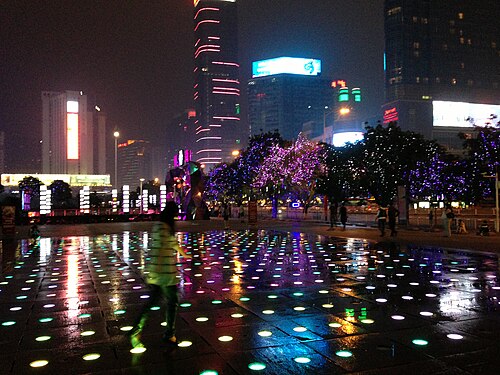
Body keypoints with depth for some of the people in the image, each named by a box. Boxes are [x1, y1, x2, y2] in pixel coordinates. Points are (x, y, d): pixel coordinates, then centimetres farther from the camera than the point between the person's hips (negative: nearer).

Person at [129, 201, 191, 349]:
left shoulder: (166, 227, 14)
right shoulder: (162, 227, -17)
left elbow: (173, 243, 29)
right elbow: (158, 249, -24)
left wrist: (184, 254, 43)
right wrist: (154, 272, -28)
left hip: (157, 272, 9)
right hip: (165, 273, -9)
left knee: (153, 301, 13)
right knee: (172, 302, 5)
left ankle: (136, 331, 12)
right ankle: (169, 335, 17)